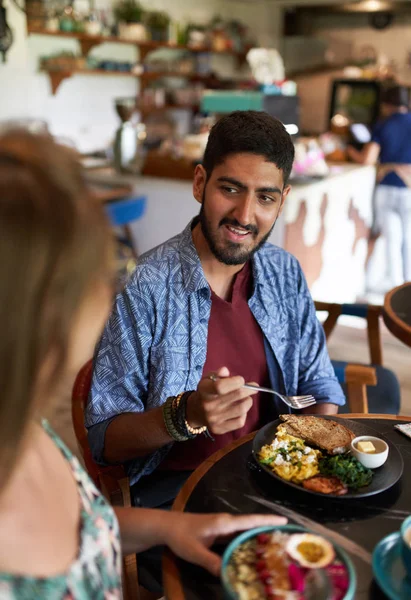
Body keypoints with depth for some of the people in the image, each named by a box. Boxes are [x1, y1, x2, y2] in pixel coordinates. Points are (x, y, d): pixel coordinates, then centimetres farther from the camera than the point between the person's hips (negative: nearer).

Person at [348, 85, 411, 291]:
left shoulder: (382, 126, 0)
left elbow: (367, 159, -8)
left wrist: (351, 151, 10)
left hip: (387, 187, 0)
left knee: (392, 236, 6)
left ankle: (394, 279, 10)